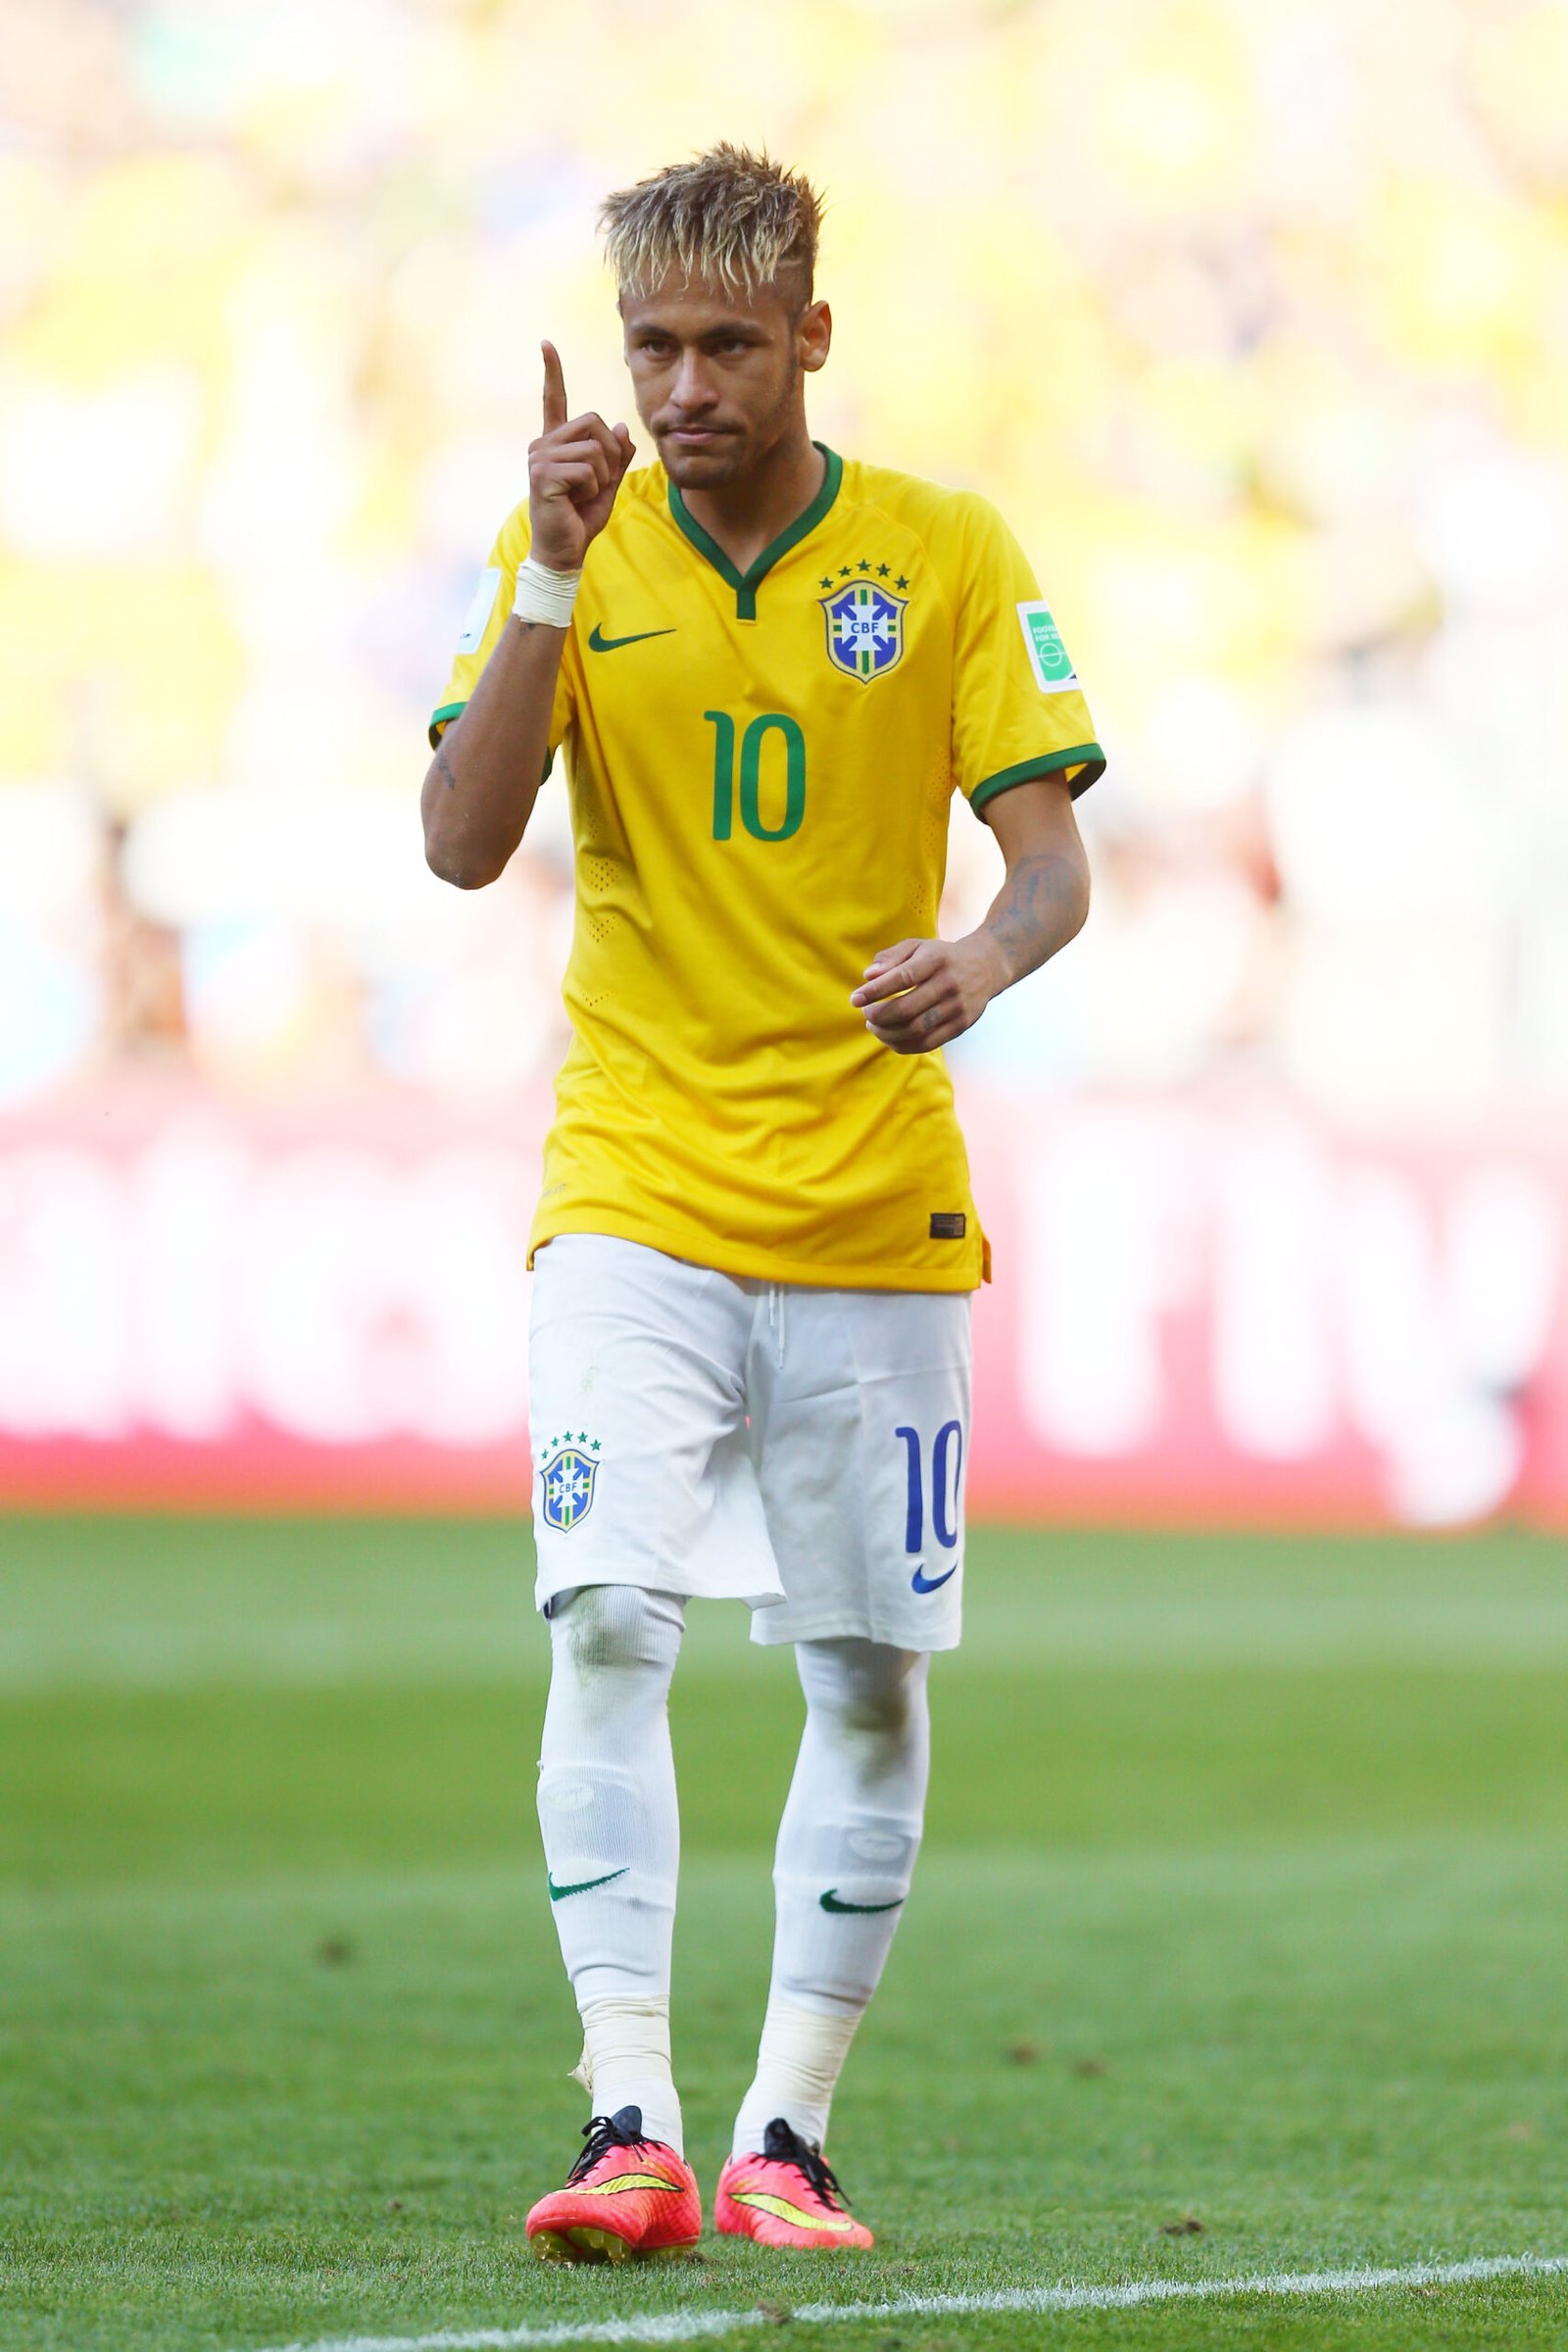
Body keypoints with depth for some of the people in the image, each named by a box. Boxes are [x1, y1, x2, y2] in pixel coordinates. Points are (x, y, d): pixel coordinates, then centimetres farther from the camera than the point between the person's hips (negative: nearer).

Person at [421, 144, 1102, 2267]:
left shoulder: (950, 555, 0)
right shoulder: (577, 545, 3)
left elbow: (1053, 861, -3)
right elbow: (463, 844, -6)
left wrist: (979, 962, -26)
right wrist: (549, 581, -16)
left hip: (874, 1207, 0)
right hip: (633, 1192, 0)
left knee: (871, 1677, 3)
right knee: (605, 1625, -16)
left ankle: (784, 2142, 13)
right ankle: (628, 2131, -18)